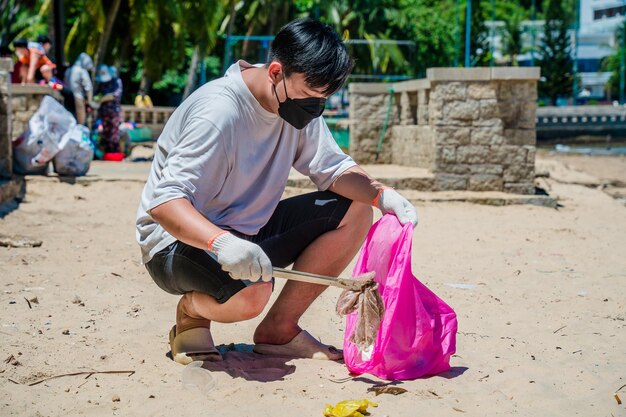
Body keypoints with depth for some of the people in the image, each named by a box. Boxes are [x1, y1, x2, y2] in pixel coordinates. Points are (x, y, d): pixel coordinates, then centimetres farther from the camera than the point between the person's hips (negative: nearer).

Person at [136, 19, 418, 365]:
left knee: (354, 213, -5)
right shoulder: (217, 112, -27)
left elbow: (332, 168, 1)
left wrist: (382, 194, -19)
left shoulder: (300, 101, -2)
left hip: (248, 232, 8)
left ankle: (279, 329, 2)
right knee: (252, 290, -39)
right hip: (179, 241, -8)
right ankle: (193, 311, -1)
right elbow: (164, 202, -33)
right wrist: (222, 242, -50)